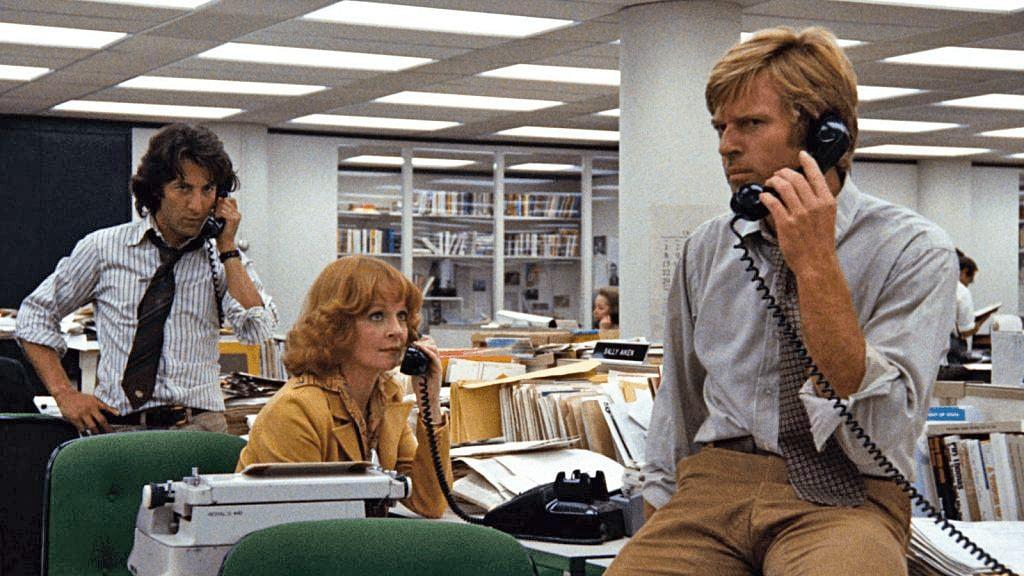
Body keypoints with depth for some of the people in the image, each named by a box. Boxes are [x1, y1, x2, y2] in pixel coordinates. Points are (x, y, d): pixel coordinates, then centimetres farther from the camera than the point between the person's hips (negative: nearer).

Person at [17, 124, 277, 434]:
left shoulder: (222, 259, 9)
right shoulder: (104, 248, 8)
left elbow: (257, 330, -6)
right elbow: (35, 315, 15)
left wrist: (227, 248, -4)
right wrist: (65, 394, 4)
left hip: (199, 431, 0)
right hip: (115, 428, 0)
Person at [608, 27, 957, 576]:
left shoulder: (914, 252, -4)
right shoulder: (704, 250, 11)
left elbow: (880, 439, -14)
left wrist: (817, 267, -17)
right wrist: (659, 518, 20)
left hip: (842, 495, -3)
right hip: (711, 484, 3)